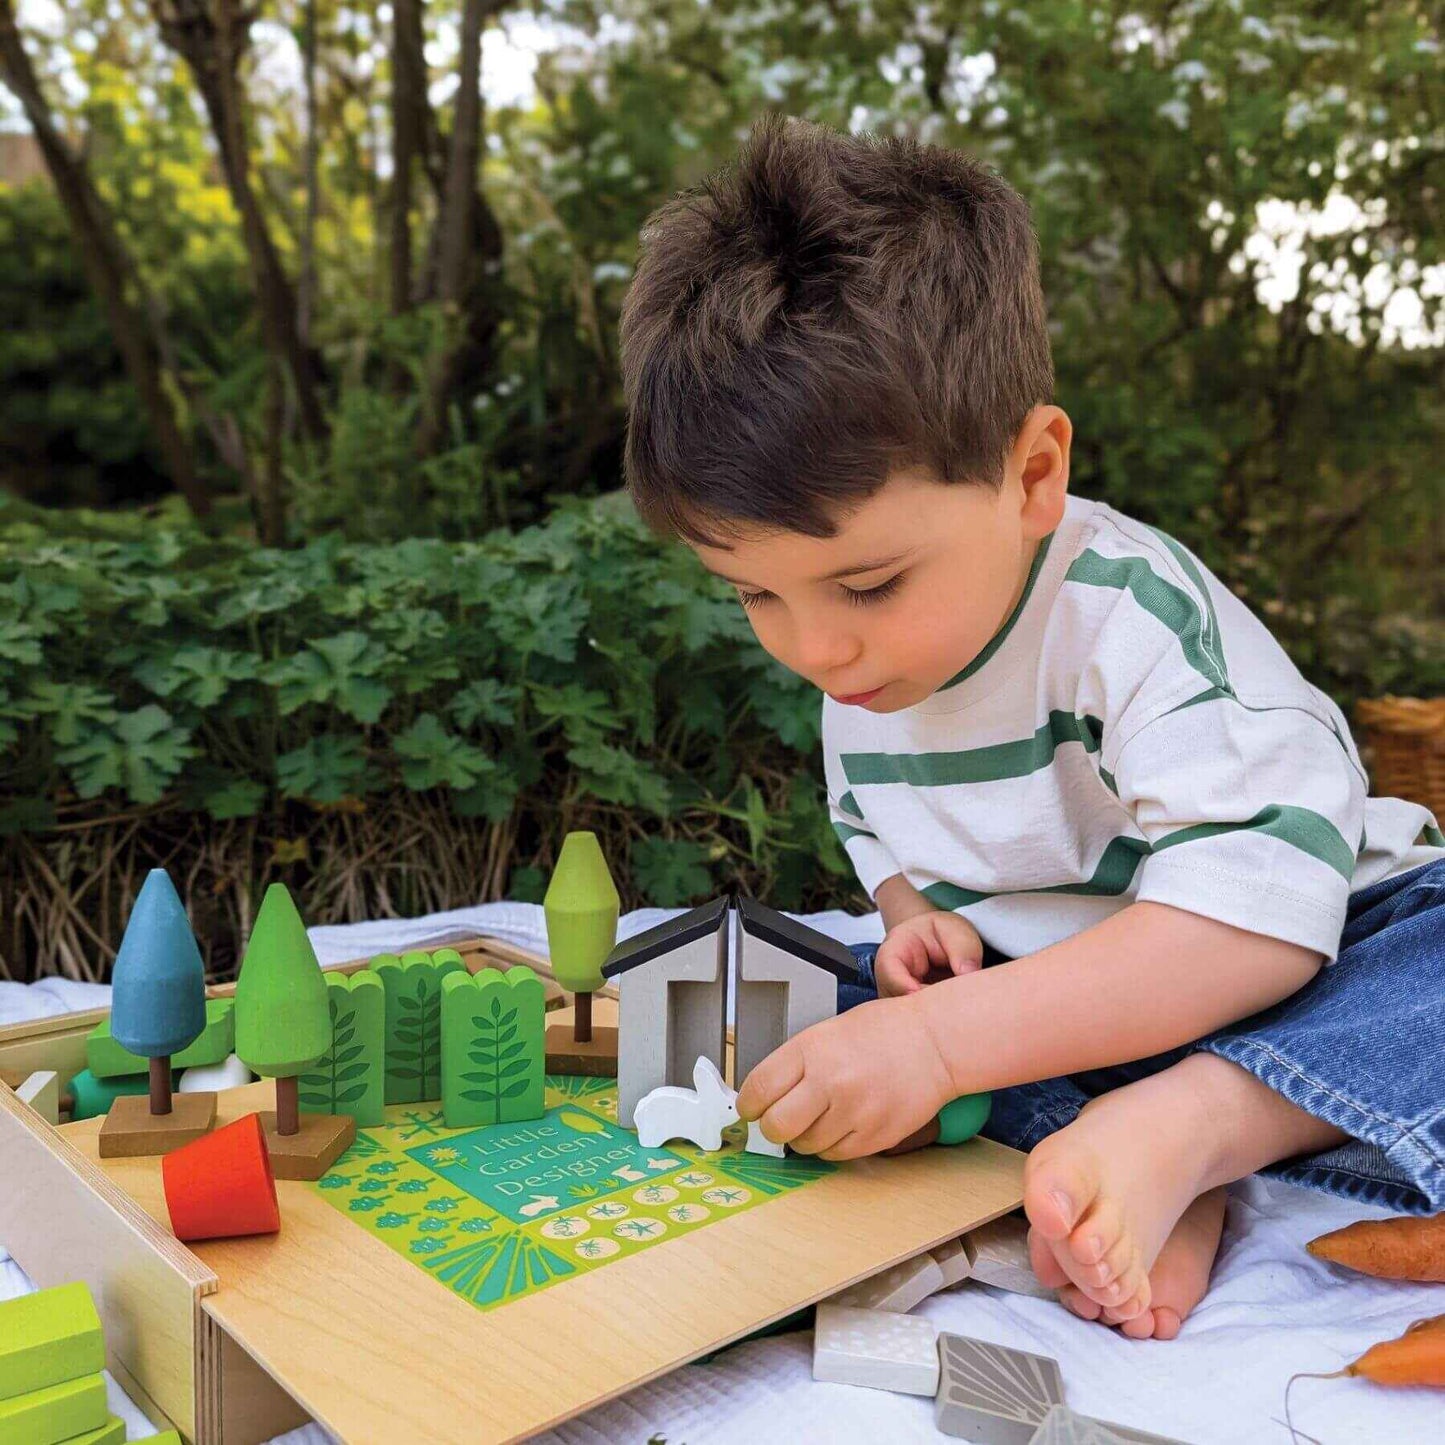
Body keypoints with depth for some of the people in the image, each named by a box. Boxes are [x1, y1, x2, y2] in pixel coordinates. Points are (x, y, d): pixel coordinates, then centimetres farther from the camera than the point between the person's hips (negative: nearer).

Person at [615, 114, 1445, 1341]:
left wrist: (942, 1040, -44)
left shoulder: (1130, 617, -28)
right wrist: (914, 914, -11)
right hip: (1022, 992, 6)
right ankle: (1125, 1167, -27)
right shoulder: (857, 658, -5)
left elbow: (1261, 909, -38)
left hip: (1302, 967, -5)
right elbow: (879, 836, 14)